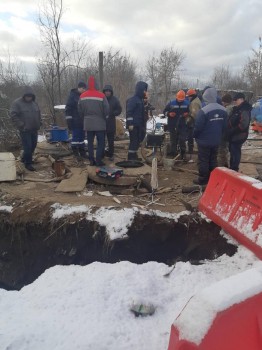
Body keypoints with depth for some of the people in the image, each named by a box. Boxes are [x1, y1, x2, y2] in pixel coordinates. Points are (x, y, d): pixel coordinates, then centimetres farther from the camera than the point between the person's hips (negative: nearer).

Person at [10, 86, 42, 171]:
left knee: (33, 145, 15)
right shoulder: (17, 103, -9)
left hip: (34, 129, 7)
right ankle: (28, 163, 5)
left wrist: (39, 124, 11)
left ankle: (25, 159, 34)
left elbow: (38, 114, 22)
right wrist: (21, 125, -19)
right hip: (25, 130, -7)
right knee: (27, 147, -8)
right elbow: (13, 116, -14)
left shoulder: (34, 103, 11)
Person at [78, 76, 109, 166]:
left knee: (90, 142, 11)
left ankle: (91, 160, 11)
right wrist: (104, 118, 9)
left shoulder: (82, 96, 2)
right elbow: (106, 110, -9)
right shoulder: (101, 95, -12)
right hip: (100, 123, -4)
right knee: (101, 142, 4)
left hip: (88, 123, 4)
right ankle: (98, 160, -1)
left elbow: (80, 110, 6)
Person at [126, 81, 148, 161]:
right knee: (133, 140, -7)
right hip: (133, 125, -9)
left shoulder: (141, 99, 17)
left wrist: (143, 124, 20)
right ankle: (131, 157, 0)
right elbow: (129, 112, -17)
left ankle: (134, 156, 20)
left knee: (138, 140, 11)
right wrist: (130, 124, -22)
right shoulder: (132, 100, -11)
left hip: (139, 125, 9)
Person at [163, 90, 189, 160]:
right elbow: (164, 111, 4)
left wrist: (187, 114, -7)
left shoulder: (186, 104, 2)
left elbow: (189, 112, 15)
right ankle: (174, 153, 19)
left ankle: (183, 154, 10)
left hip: (182, 126, 0)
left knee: (182, 141, -2)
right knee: (173, 141, 7)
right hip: (172, 126, 0)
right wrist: (169, 114, -16)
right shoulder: (171, 103, -1)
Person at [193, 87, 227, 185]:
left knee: (203, 160, 6)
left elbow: (198, 127, -19)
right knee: (213, 159, 18)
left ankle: (203, 179, 14)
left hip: (204, 141, -6)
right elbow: (224, 126, 8)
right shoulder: (223, 110, 0)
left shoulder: (203, 110, -24)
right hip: (216, 140, 6)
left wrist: (194, 135, 0)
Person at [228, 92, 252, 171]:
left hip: (238, 136, -10)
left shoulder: (245, 110, -18)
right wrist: (230, 131, 8)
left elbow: (243, 125, -26)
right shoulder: (237, 109, 12)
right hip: (233, 135, 10)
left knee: (235, 152, -3)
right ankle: (232, 168, 32)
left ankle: (234, 170, 8)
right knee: (232, 151, 18)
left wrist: (232, 131, -21)